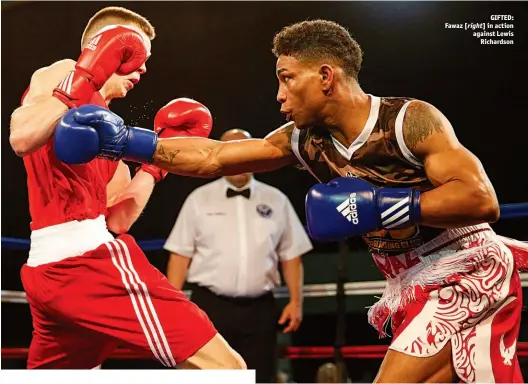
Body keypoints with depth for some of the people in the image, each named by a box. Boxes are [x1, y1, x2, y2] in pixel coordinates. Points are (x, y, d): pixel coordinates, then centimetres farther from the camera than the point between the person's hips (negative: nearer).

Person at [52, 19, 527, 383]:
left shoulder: (410, 120, -19)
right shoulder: (303, 141, 0)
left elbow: (482, 199, -26)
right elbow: (210, 157, 0)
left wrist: (379, 205, -28)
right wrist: (126, 141, -7)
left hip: (468, 274, -7)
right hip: (414, 288, 7)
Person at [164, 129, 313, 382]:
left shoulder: (276, 201, 8)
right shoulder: (199, 199, 4)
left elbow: (291, 255, 10)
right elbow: (180, 254, 2)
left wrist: (296, 300, 1)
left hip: (259, 309, 2)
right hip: (210, 306, -2)